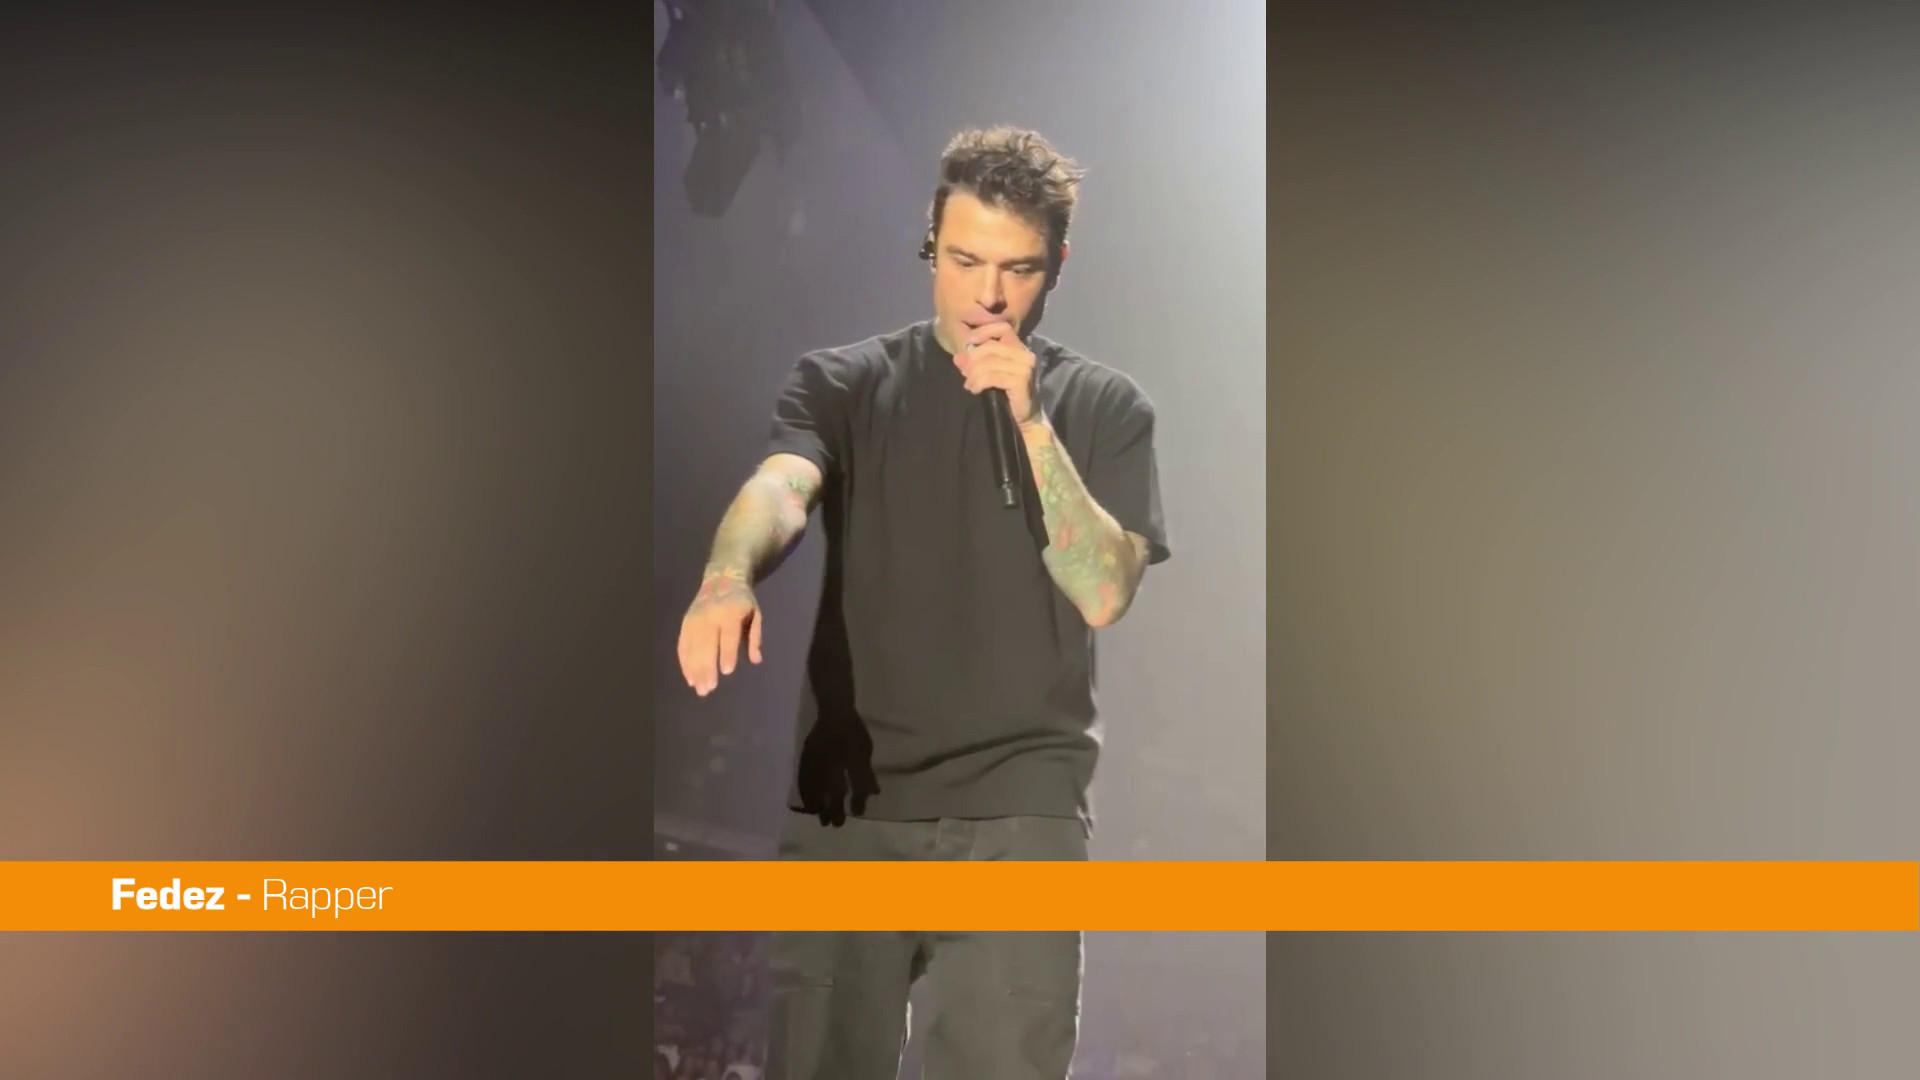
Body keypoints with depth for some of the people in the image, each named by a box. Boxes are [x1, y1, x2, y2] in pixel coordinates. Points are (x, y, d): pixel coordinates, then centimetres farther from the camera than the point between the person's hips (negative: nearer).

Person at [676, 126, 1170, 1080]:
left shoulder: (1103, 408, 6)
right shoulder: (843, 383, 6)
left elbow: (1103, 592, -6)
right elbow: (778, 488, -15)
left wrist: (1030, 421, -14)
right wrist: (728, 578, -37)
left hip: (1017, 806, -1)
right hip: (844, 799, 1)